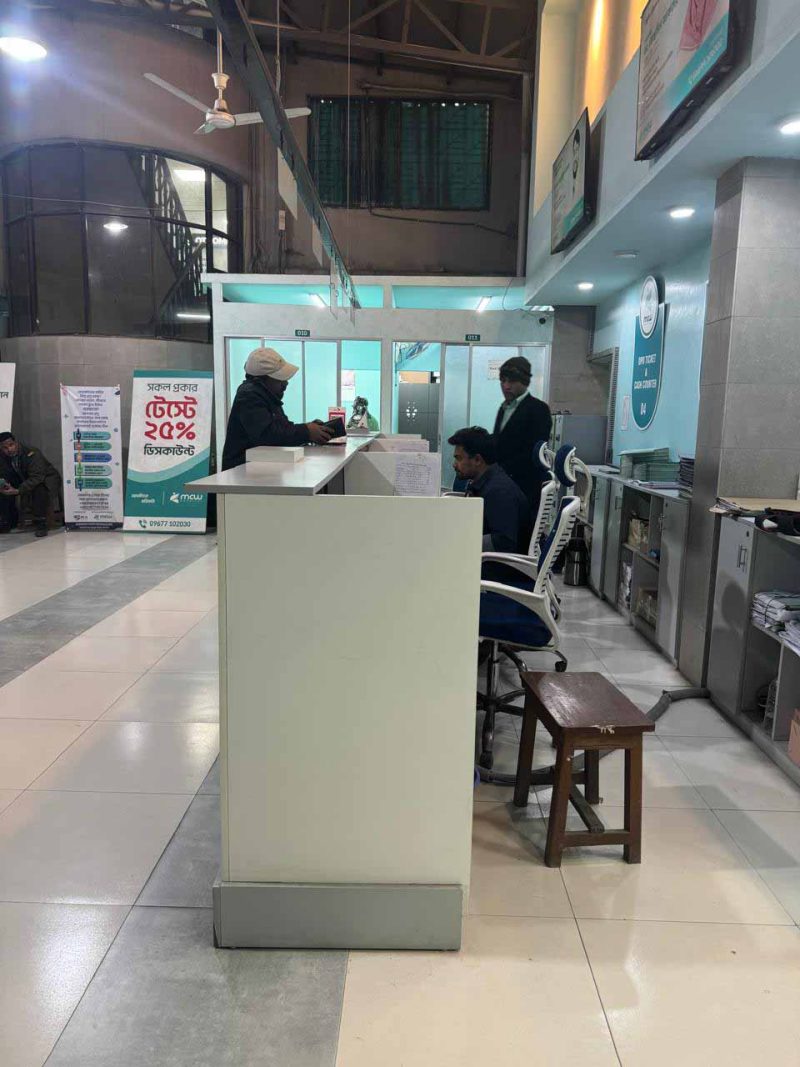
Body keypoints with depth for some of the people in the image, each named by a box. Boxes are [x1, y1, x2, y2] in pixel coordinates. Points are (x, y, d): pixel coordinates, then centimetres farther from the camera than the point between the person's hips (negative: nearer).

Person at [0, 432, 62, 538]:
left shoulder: (31, 453, -29)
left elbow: (37, 477, -38)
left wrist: (17, 491, -48)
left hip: (46, 479, -7)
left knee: (39, 488, -38)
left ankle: (40, 523, -27)